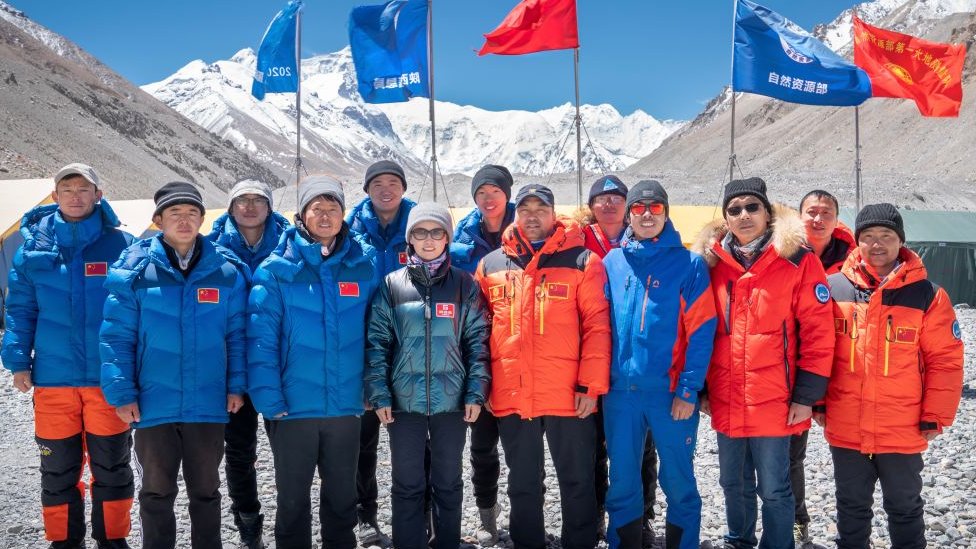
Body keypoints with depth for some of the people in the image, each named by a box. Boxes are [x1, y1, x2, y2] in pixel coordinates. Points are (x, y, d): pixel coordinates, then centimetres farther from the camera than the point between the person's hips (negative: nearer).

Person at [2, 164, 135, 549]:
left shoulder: (120, 245, -1)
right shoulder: (35, 245, 5)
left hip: (108, 375, -2)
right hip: (53, 376, 2)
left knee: (111, 466, 9)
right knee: (57, 468, 12)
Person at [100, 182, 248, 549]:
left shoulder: (226, 269, 0)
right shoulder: (135, 268, -5)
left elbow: (237, 333, 4)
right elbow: (116, 336, -5)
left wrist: (236, 385, -1)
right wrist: (121, 393, -9)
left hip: (209, 404, 1)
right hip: (153, 404, -1)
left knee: (205, 490, 15)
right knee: (157, 492, 13)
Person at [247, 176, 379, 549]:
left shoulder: (363, 265, 0)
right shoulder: (277, 269, -8)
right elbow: (261, 339, -11)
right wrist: (270, 399, -17)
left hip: (346, 405, 2)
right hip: (293, 405, -2)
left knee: (342, 493, 18)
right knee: (293, 497, 13)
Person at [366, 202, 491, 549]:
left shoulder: (464, 285, 2)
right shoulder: (392, 285, 2)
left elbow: (477, 341, 2)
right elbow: (377, 342, 0)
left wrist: (476, 392, -6)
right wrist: (379, 394, -7)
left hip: (451, 401, 0)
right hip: (404, 401, 0)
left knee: (448, 484, 12)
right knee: (407, 485, 8)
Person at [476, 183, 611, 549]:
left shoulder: (581, 260, -1)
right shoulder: (491, 265, 9)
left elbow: (597, 326, -6)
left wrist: (591, 384, -12)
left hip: (568, 395, -3)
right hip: (511, 397, 3)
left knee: (576, 482, 9)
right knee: (522, 484, 16)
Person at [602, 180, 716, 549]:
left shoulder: (689, 264, -2)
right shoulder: (612, 262, 8)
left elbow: (701, 332, -7)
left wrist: (689, 390, -13)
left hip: (671, 391, -3)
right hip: (620, 390, 3)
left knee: (678, 481, 9)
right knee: (622, 481, 11)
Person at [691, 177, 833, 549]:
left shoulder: (798, 262, -7)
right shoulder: (714, 263, 5)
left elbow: (817, 333, -8)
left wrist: (806, 396, -10)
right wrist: (702, 389, 10)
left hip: (773, 403, -4)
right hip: (725, 402, 4)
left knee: (773, 490, 5)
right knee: (734, 485, 18)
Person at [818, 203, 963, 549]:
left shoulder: (927, 295, -6)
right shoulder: (832, 288, -2)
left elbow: (945, 360, -4)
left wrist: (935, 416, -6)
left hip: (904, 431, -1)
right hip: (845, 429, 1)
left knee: (905, 507, 17)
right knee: (852, 507, 17)